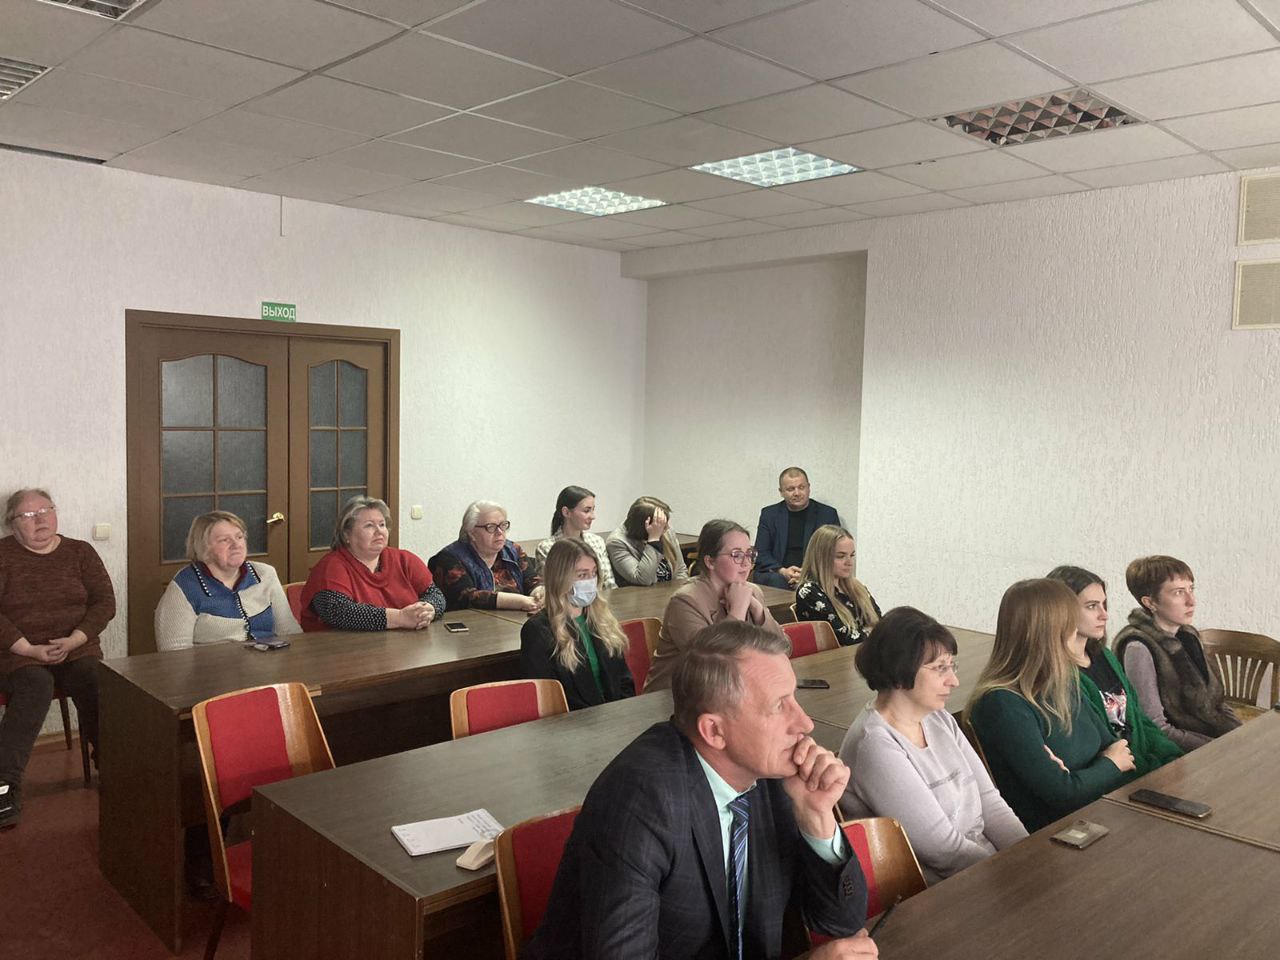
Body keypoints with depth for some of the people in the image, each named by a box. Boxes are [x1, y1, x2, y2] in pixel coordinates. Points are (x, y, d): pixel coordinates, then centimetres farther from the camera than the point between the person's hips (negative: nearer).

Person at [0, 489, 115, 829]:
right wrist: (31, 650, -15)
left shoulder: (80, 552, 11)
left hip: (77, 650, 2)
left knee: (98, 685, -30)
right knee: (35, 686, -34)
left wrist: (72, 641, -11)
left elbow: (105, 602, 5)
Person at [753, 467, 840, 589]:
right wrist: (782, 571, -13)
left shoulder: (828, 514, 8)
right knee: (774, 580, -34)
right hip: (777, 574, 0)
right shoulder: (769, 514, 12)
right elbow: (761, 553, 7)